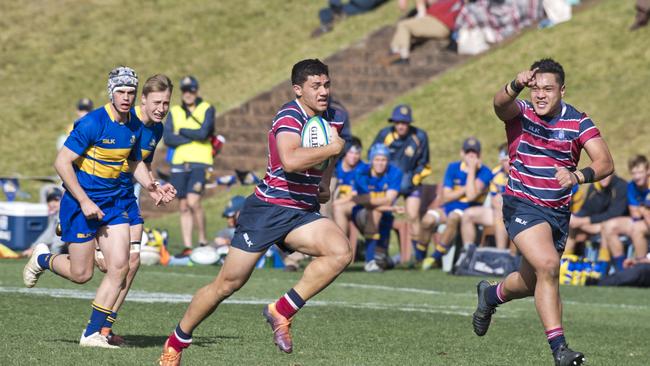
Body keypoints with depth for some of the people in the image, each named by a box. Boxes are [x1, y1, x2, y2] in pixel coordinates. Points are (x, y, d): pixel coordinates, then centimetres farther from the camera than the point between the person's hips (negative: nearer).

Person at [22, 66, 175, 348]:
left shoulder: (135, 126, 3)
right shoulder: (93, 123, -19)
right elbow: (62, 162, -18)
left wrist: (150, 186, 1)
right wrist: (84, 201, -20)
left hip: (112, 204, 6)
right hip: (81, 202, -6)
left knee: (119, 267, -7)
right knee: (81, 274, -1)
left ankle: (93, 333, 2)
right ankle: (42, 259, 31)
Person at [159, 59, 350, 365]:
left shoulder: (328, 116, 8)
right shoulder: (290, 116, -17)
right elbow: (290, 160, -38)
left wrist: (325, 183, 19)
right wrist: (332, 148, -26)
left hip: (302, 213, 6)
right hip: (267, 209, -6)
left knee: (341, 252, -23)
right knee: (228, 283, -2)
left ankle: (282, 311, -13)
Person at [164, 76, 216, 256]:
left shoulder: (207, 109, 3)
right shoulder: (174, 112, 12)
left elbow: (203, 133, -14)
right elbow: (167, 138, -2)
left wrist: (181, 131, -3)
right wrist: (193, 137, -8)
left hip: (200, 162, -4)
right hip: (179, 163, 4)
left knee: (193, 201, -19)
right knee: (183, 207, 4)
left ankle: (203, 240, -5)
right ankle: (187, 247, 7)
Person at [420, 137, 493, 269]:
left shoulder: (484, 172, -6)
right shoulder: (453, 168, 7)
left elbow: (471, 196, -20)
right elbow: (446, 197, 2)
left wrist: (471, 170, -18)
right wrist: (465, 189, -10)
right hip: (449, 208, 4)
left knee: (453, 217, -37)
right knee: (428, 220, -26)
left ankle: (436, 257, -25)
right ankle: (419, 256, -5)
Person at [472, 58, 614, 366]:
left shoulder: (578, 121, -5)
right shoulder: (519, 113, -10)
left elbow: (605, 163, -15)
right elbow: (500, 103, -35)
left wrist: (578, 176, -35)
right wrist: (516, 85, -57)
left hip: (559, 212, 4)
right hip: (522, 205, -4)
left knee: (533, 282, 17)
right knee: (548, 266, -26)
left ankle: (490, 295, 51)